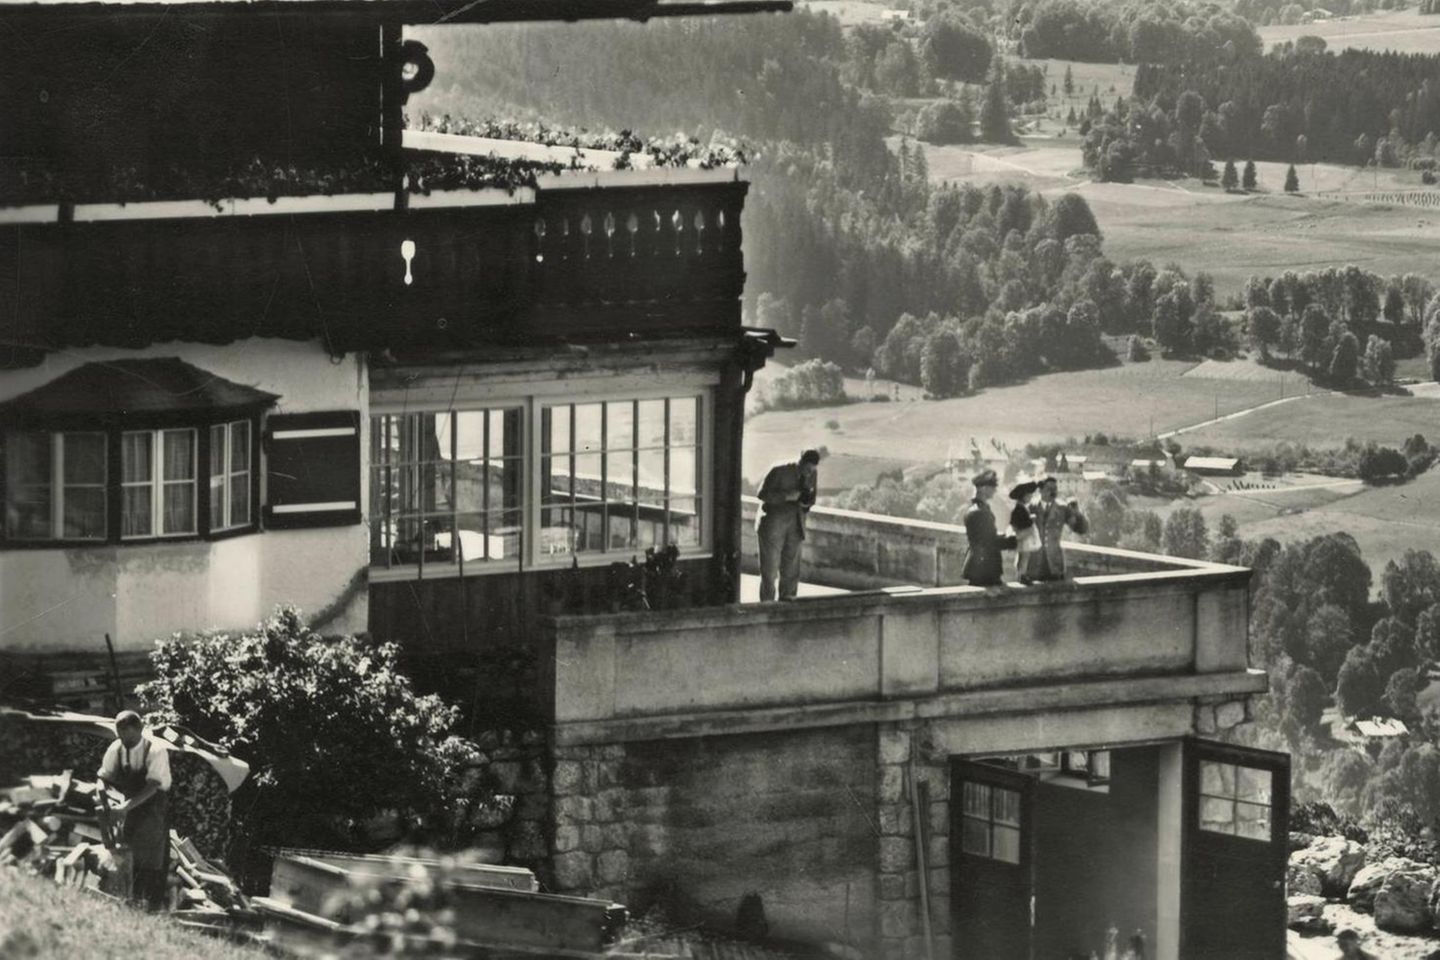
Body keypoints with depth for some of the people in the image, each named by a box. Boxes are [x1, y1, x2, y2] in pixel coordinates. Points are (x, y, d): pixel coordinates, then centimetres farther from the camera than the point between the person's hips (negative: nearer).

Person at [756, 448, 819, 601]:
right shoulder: (780, 471, -16)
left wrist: (807, 504, -13)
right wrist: (787, 496, -26)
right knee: (769, 571, -4)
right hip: (772, 524, -5)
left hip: (795, 526, 5)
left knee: (791, 572, 5)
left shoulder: (812, 474, 0)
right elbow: (763, 494, -14)